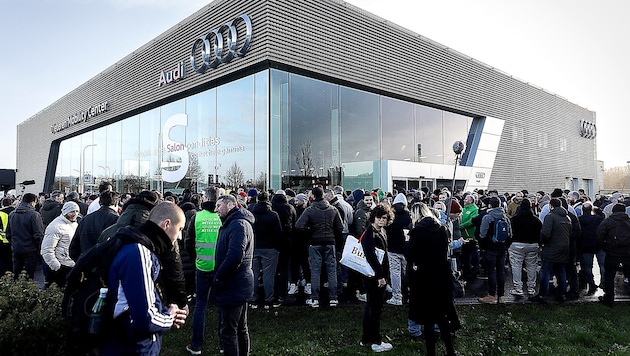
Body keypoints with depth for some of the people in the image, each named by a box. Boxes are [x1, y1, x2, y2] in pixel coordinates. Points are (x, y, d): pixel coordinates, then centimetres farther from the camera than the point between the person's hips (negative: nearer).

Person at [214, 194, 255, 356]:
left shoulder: (238, 225, -18)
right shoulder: (234, 223, 16)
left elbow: (235, 257, -27)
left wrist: (218, 277, -16)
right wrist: (220, 277, 11)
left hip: (233, 287, -11)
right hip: (240, 286, 11)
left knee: (228, 331, -3)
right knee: (241, 328, 19)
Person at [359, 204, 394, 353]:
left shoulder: (382, 231, 11)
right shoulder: (369, 233, -18)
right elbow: (370, 256, -25)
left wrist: (384, 274, 16)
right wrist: (380, 276, -23)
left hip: (380, 275, 10)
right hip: (373, 276, -10)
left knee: (370, 306, 17)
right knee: (375, 308, 0)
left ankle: (366, 338, 29)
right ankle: (376, 342, 11)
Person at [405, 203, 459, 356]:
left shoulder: (417, 231, -14)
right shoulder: (442, 229, 3)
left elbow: (409, 255, -12)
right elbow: (445, 251, 12)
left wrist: (409, 242, 2)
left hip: (424, 278, -5)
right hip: (443, 276, 5)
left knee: (427, 318, 7)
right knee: (442, 316, 17)